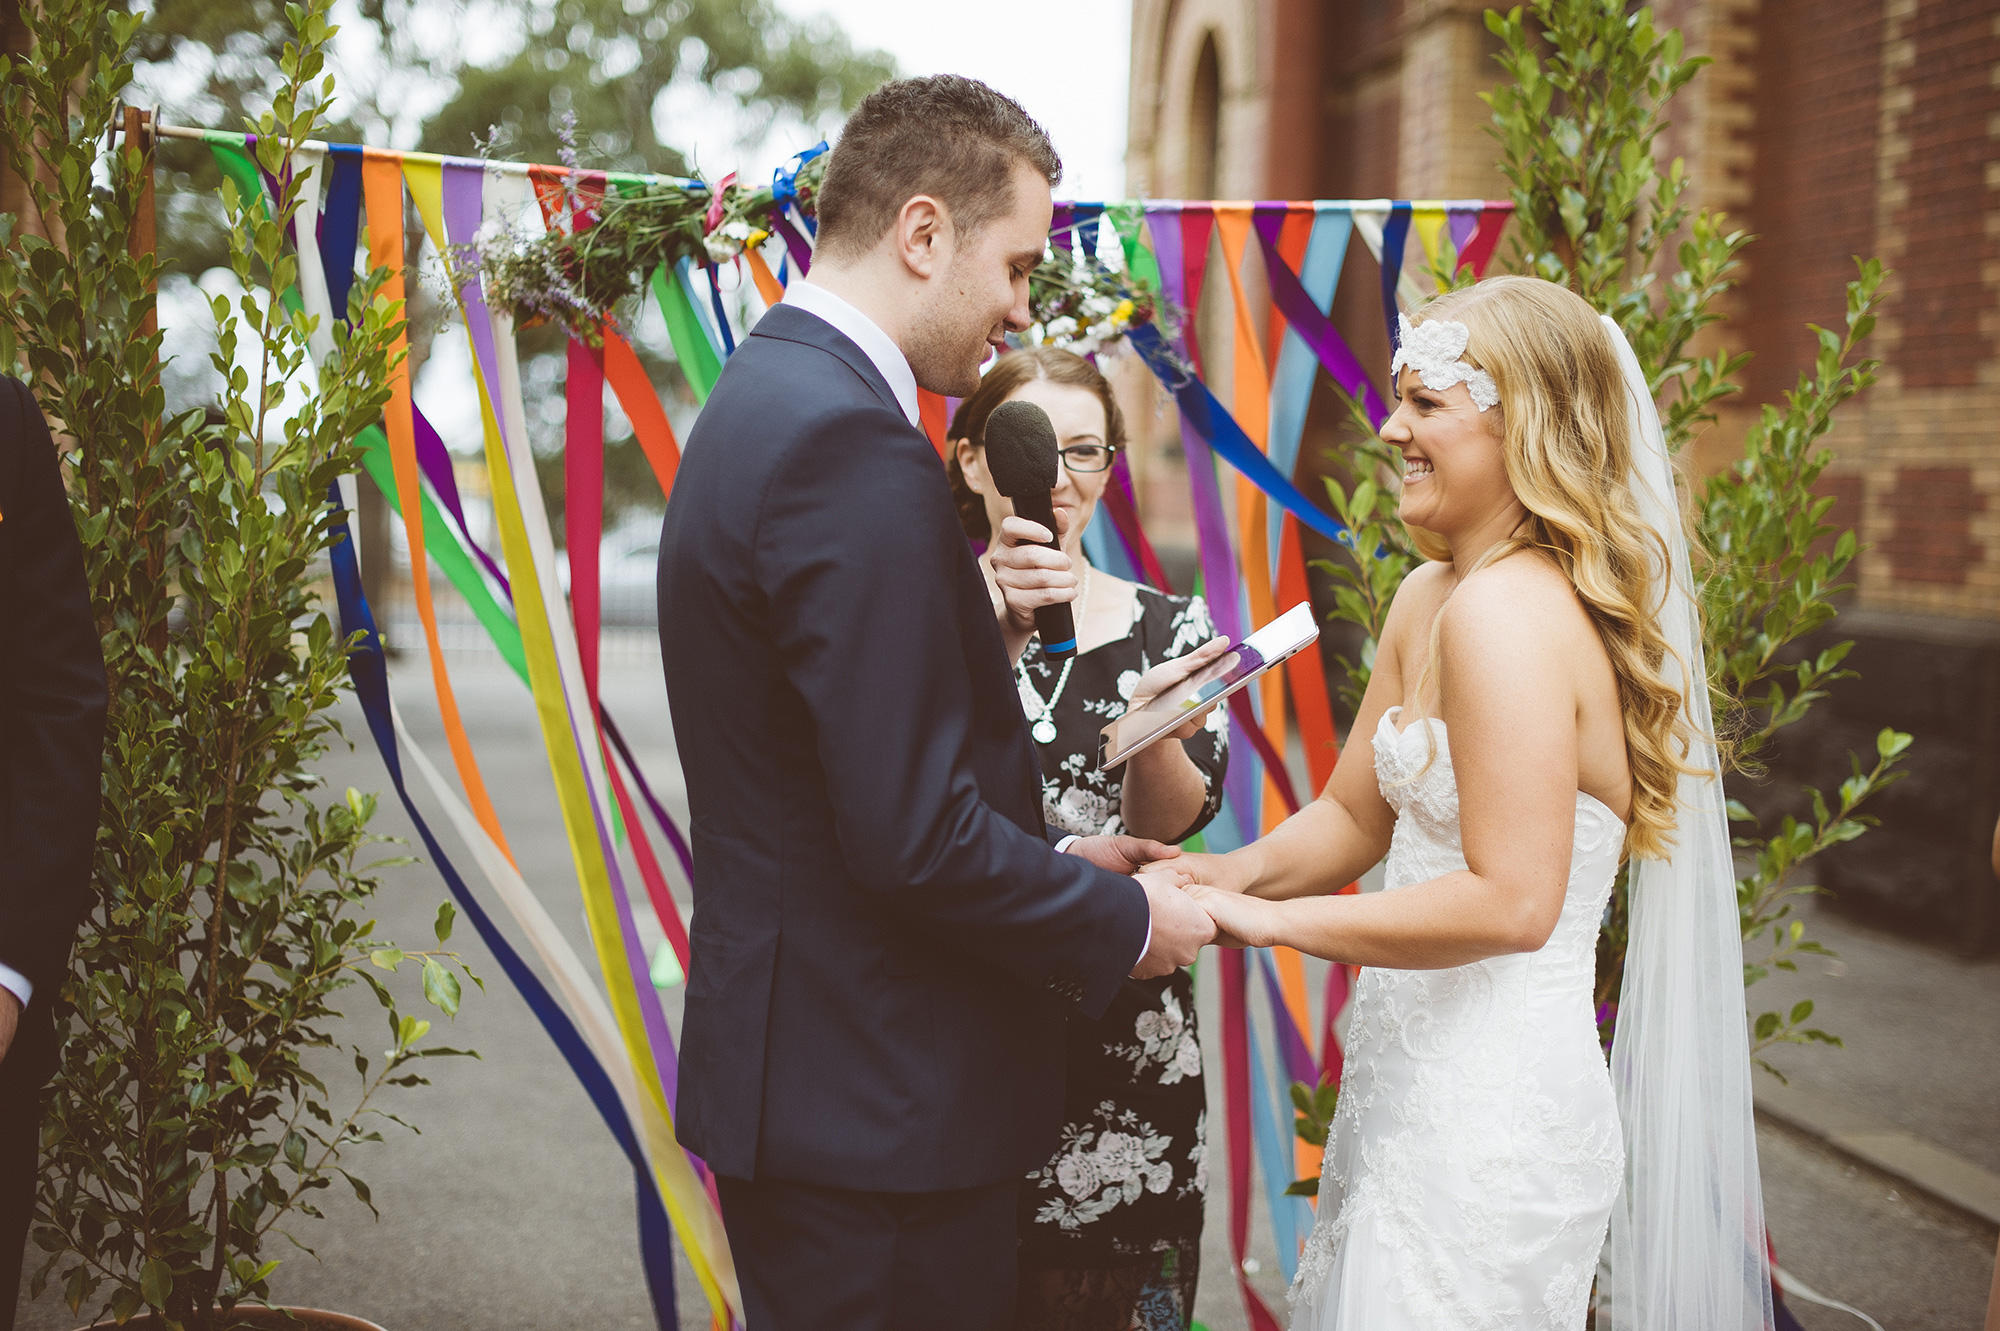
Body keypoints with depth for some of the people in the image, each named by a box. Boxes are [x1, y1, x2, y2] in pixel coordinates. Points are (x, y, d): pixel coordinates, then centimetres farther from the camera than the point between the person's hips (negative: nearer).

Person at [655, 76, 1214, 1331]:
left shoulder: (772, 397, 10)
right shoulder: (854, 446, -22)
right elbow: (914, 833, -25)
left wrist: (1055, 859, 11)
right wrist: (1122, 926, -10)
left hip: (793, 1072, 10)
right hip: (880, 1105, -10)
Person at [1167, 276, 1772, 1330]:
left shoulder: (1509, 611, -21)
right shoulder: (1429, 597, 8)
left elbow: (1512, 903, -26)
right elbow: (1356, 814, 14)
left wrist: (1267, 919, -20)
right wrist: (1235, 873, -5)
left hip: (1487, 1119, -9)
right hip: (1414, 1086, 9)